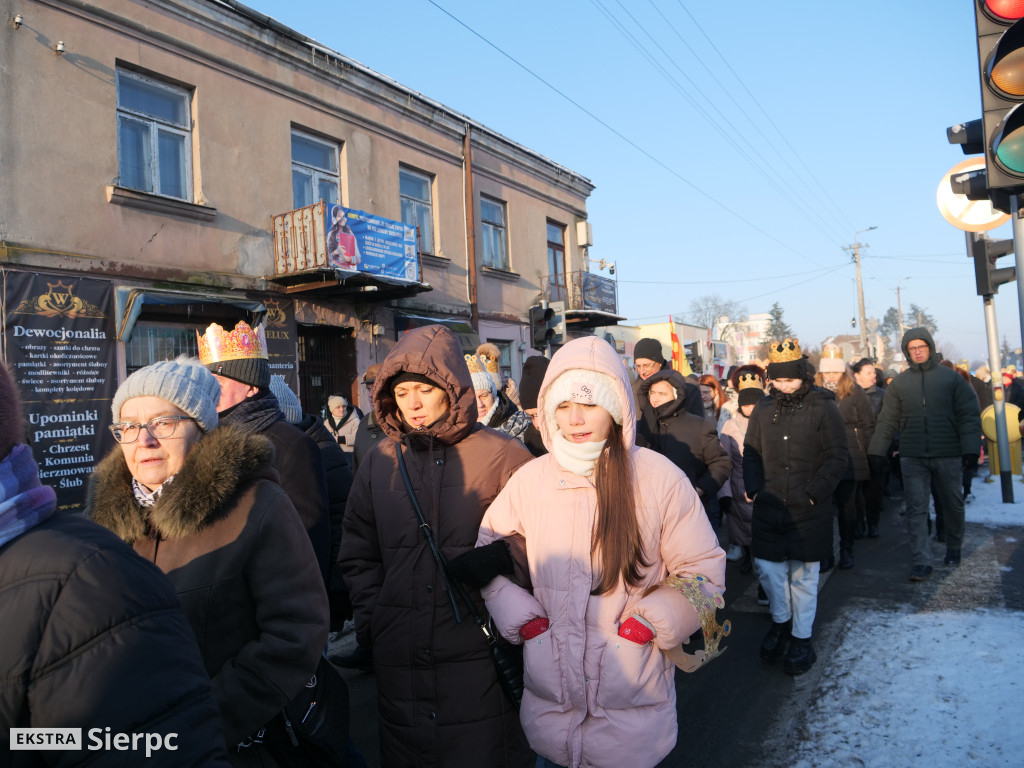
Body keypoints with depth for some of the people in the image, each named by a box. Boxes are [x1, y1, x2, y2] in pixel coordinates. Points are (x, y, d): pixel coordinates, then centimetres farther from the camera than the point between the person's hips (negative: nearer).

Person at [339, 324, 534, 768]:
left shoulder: (503, 456, -7)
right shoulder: (379, 462, 4)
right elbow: (358, 556, 12)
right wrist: (370, 623, 4)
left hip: (479, 656, -3)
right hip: (399, 661, 4)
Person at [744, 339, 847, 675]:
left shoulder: (823, 408, -6)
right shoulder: (763, 408, 5)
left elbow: (837, 458, -4)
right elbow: (751, 453, 12)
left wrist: (813, 493, -12)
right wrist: (754, 488, -1)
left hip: (808, 509, -3)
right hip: (769, 507, 3)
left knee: (803, 573, 6)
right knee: (767, 566, 8)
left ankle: (801, 638, 23)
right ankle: (781, 622, 33)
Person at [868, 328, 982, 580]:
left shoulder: (952, 378, 1)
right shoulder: (899, 383, 6)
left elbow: (969, 415, -1)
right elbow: (887, 420, 7)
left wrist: (971, 448, -10)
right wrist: (877, 451, 1)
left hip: (948, 455, -1)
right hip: (912, 457, 1)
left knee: (953, 505, 14)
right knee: (915, 508, -3)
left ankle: (953, 549, 36)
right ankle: (921, 562, -1)